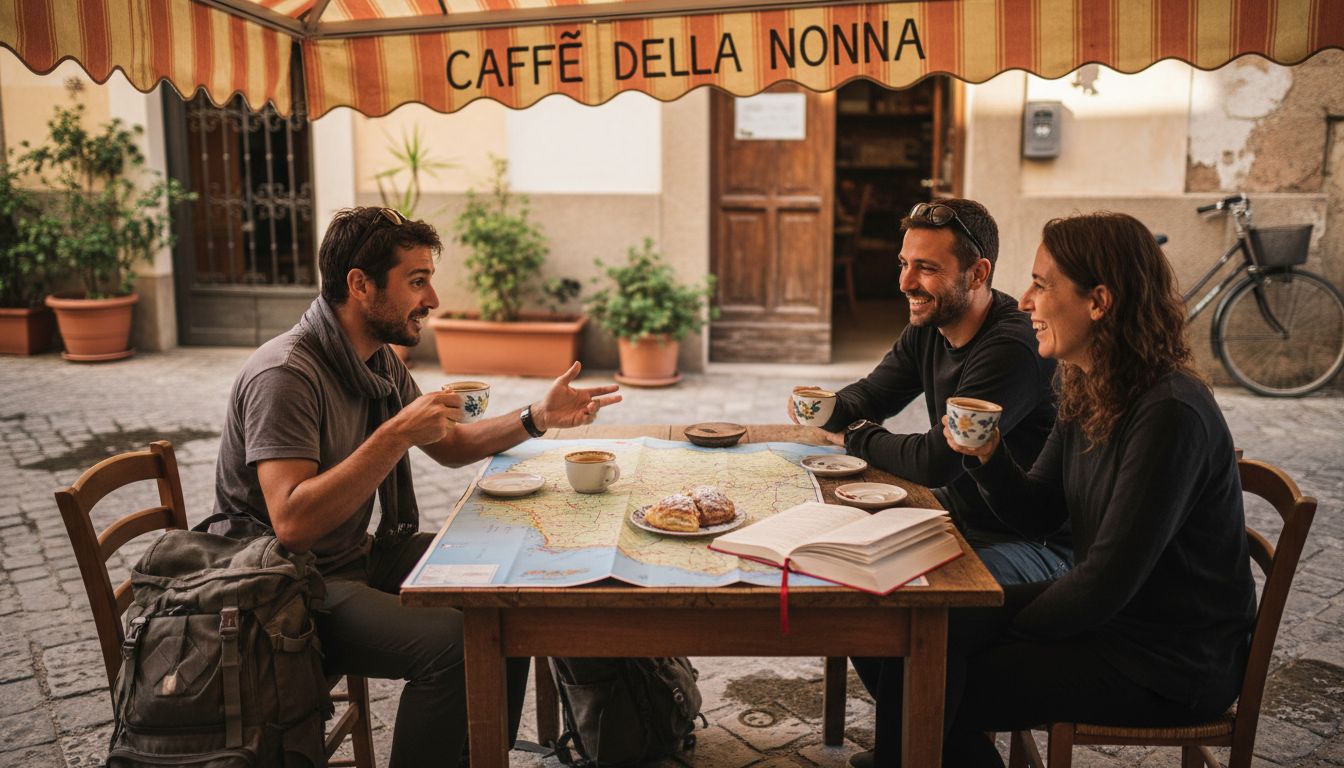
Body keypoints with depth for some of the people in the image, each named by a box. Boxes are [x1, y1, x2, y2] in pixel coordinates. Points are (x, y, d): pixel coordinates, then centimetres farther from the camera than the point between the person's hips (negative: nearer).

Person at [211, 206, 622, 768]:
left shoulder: (379, 361, 6)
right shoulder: (286, 374, -22)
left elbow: (451, 446, 18)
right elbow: (292, 524, -31)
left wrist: (537, 418, 3)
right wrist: (396, 435, -32)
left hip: (359, 556, 9)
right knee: (453, 640, -29)